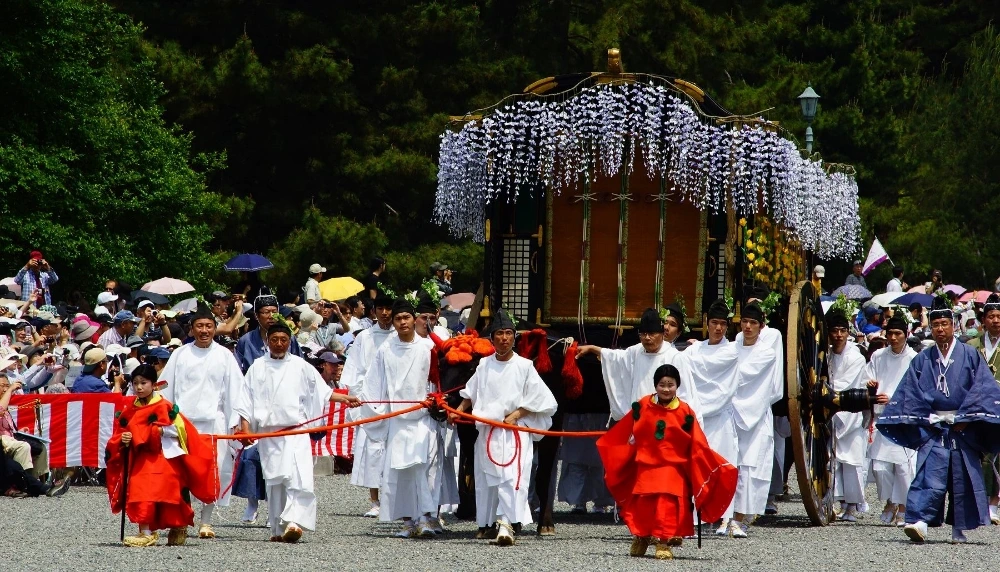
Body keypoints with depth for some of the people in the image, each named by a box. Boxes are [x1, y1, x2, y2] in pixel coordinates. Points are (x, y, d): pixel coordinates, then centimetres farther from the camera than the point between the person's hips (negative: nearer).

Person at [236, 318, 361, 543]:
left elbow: (321, 391, 13)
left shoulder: (300, 366, 8)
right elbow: (246, 401, 9)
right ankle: (278, 529, 11)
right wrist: (245, 428, 0)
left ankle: (294, 522, -27)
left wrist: (344, 398, 0)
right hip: (268, 433, 1)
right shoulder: (258, 368, 9)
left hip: (296, 432, -1)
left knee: (299, 478, -18)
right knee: (274, 481, 4)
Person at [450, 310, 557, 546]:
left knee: (512, 477, -18)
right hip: (487, 431, 4)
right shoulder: (484, 365, 9)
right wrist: (460, 409, 7)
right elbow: (471, 393, 22)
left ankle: (505, 524, -28)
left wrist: (516, 415, -9)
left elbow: (540, 399, 1)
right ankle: (487, 522, 20)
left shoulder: (524, 366, -1)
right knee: (486, 478, 8)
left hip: (515, 431, -4)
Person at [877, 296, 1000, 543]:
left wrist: (966, 418, -10)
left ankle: (960, 528, 13)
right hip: (932, 428, 0)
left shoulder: (970, 356, 4)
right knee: (929, 475, -13)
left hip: (962, 429, 0)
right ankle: (919, 522, -24)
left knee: (962, 478, 3)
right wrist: (920, 420, -5)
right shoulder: (922, 360, 9)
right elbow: (910, 393, 7)